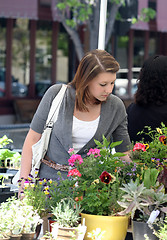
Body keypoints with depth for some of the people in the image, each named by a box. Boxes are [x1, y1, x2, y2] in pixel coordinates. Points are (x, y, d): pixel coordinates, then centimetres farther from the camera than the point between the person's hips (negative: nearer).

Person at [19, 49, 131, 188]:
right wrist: (24, 183, -3)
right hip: (50, 177, -1)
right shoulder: (56, 95, -7)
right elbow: (33, 139, 0)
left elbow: (124, 154, 8)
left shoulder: (116, 107, -2)